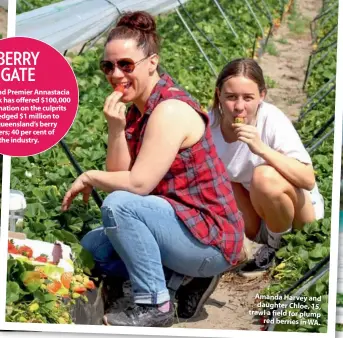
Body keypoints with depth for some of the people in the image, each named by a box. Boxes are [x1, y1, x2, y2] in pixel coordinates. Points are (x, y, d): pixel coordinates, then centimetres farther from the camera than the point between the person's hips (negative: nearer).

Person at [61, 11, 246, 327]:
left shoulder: (171, 109, -21)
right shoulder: (137, 110, 8)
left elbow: (138, 184, -25)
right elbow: (119, 175, -1)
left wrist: (89, 177, -8)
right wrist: (115, 127, -15)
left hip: (211, 239, -10)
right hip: (182, 225, 10)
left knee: (118, 205, -27)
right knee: (92, 246, 11)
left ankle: (155, 305, -12)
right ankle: (187, 281, 11)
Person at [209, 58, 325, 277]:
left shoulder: (272, 121, -25)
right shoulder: (210, 123, -15)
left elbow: (309, 180, -31)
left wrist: (262, 148, -41)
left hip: (300, 212, -4)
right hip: (255, 215, 5)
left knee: (265, 176, -33)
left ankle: (279, 244, -6)